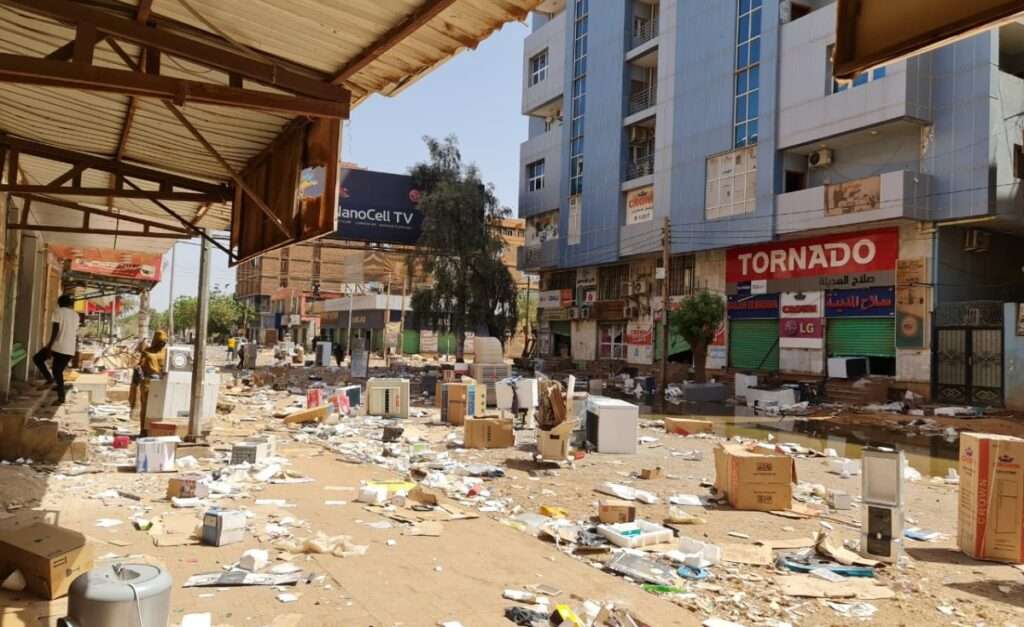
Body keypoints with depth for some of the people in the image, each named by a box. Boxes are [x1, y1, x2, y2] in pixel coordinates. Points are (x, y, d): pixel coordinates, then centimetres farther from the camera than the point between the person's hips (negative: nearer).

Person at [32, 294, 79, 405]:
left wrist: (49, 346, -12)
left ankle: (50, 379, 0)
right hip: (69, 350, 6)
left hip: (58, 346, -6)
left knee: (37, 358, 14)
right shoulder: (76, 315, 18)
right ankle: (61, 397, 8)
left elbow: (55, 330, -12)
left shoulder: (59, 312, -2)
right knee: (58, 371, 13)